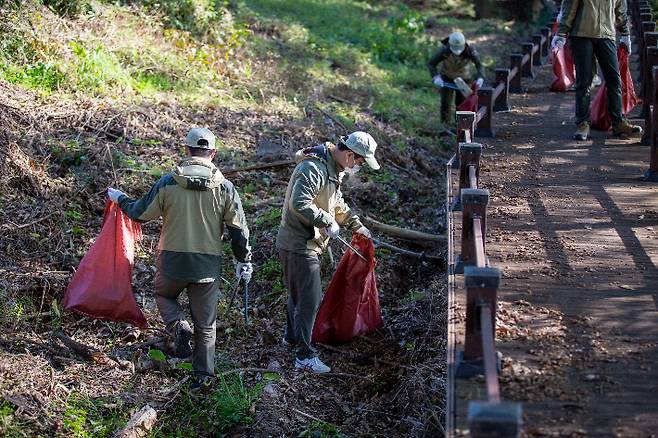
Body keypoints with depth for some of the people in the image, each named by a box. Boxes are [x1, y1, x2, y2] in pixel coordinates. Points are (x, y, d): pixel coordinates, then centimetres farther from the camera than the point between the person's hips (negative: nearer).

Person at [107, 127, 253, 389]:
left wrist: (120, 199, 24)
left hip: (172, 260, -1)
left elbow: (140, 213, 5)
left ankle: (179, 328, -1)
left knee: (164, 295, 27)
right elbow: (239, 229, 0)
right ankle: (203, 373, 16)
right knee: (205, 322, 13)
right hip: (208, 264, 1)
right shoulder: (225, 188, -5)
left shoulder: (167, 183, -7)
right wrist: (244, 261, 13)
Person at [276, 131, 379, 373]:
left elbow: (337, 203, 26)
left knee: (298, 294, 24)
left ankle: (292, 336, 43)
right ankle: (304, 356, -4)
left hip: (307, 242, 10)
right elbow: (299, 203, -32)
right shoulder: (313, 167, -22)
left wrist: (356, 225, 23)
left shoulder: (334, 169, 12)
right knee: (309, 299, -8)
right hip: (299, 244, -10)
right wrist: (327, 221, -24)